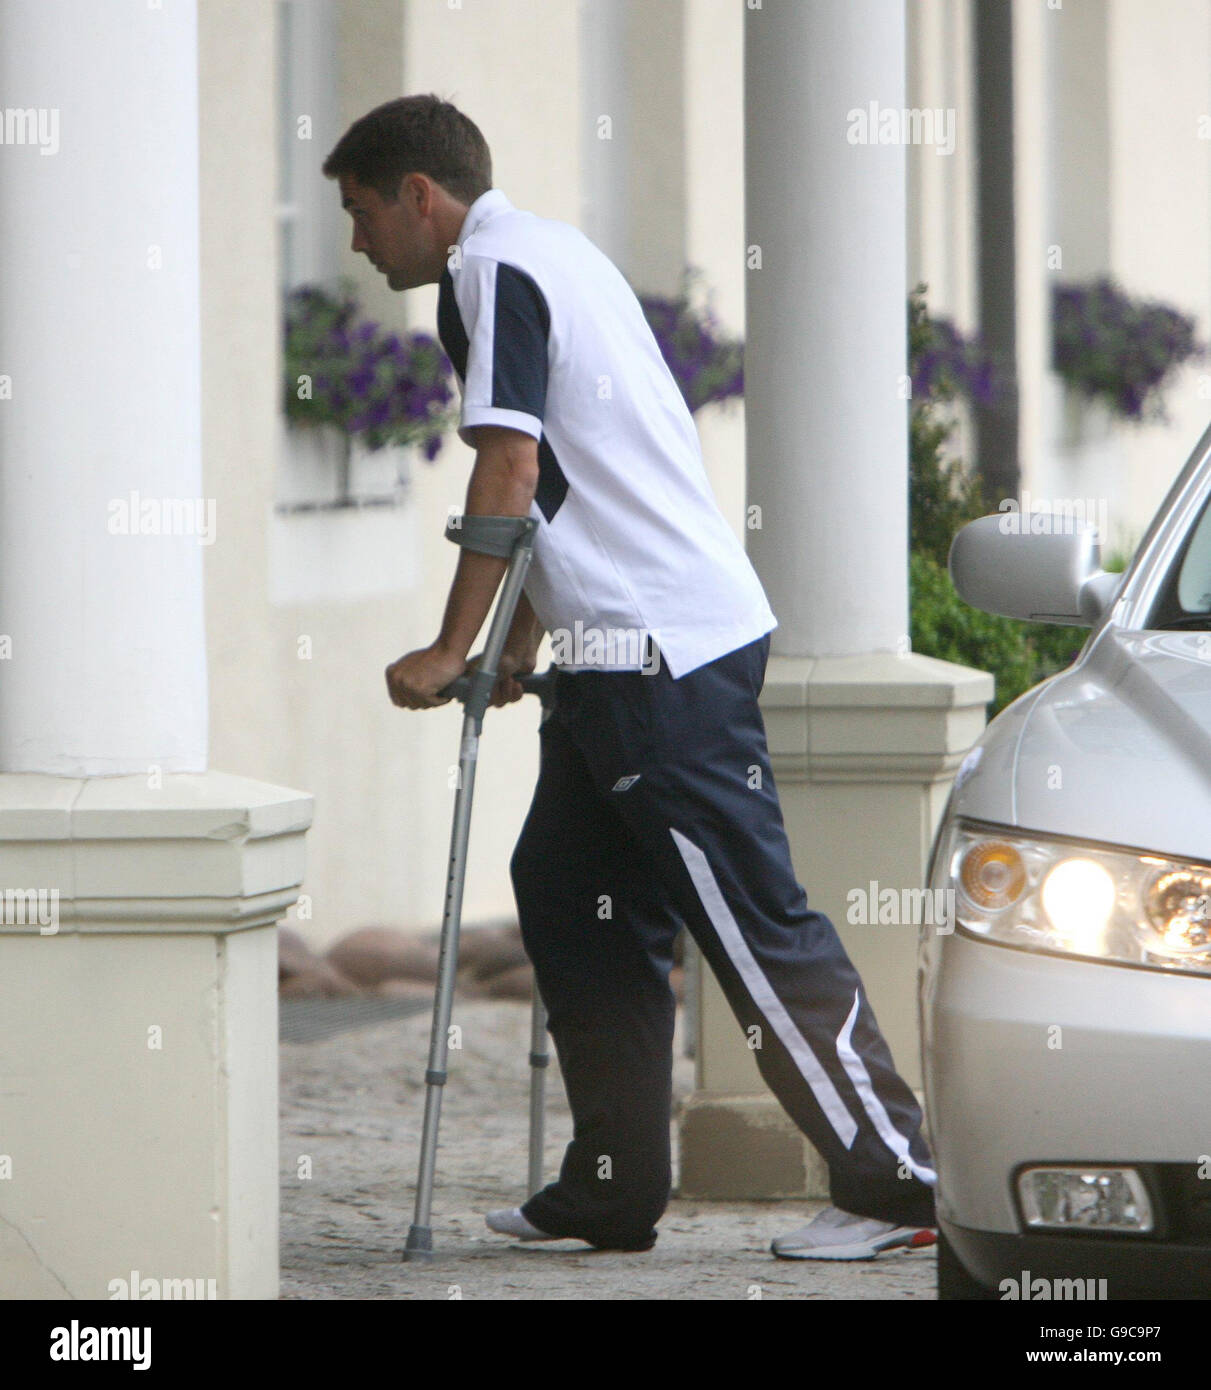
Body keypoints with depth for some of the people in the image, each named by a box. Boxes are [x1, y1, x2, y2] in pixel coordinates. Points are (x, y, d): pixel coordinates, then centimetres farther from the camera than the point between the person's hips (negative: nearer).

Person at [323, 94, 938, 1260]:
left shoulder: (493, 269, -9)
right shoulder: (550, 256, 22)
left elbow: (509, 474, -16)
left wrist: (453, 650, -11)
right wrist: (524, 641, 25)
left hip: (666, 650, -10)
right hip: (626, 649, 10)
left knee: (753, 921, -9)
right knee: (568, 893, 12)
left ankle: (894, 1181, -7)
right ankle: (614, 1189, 14)